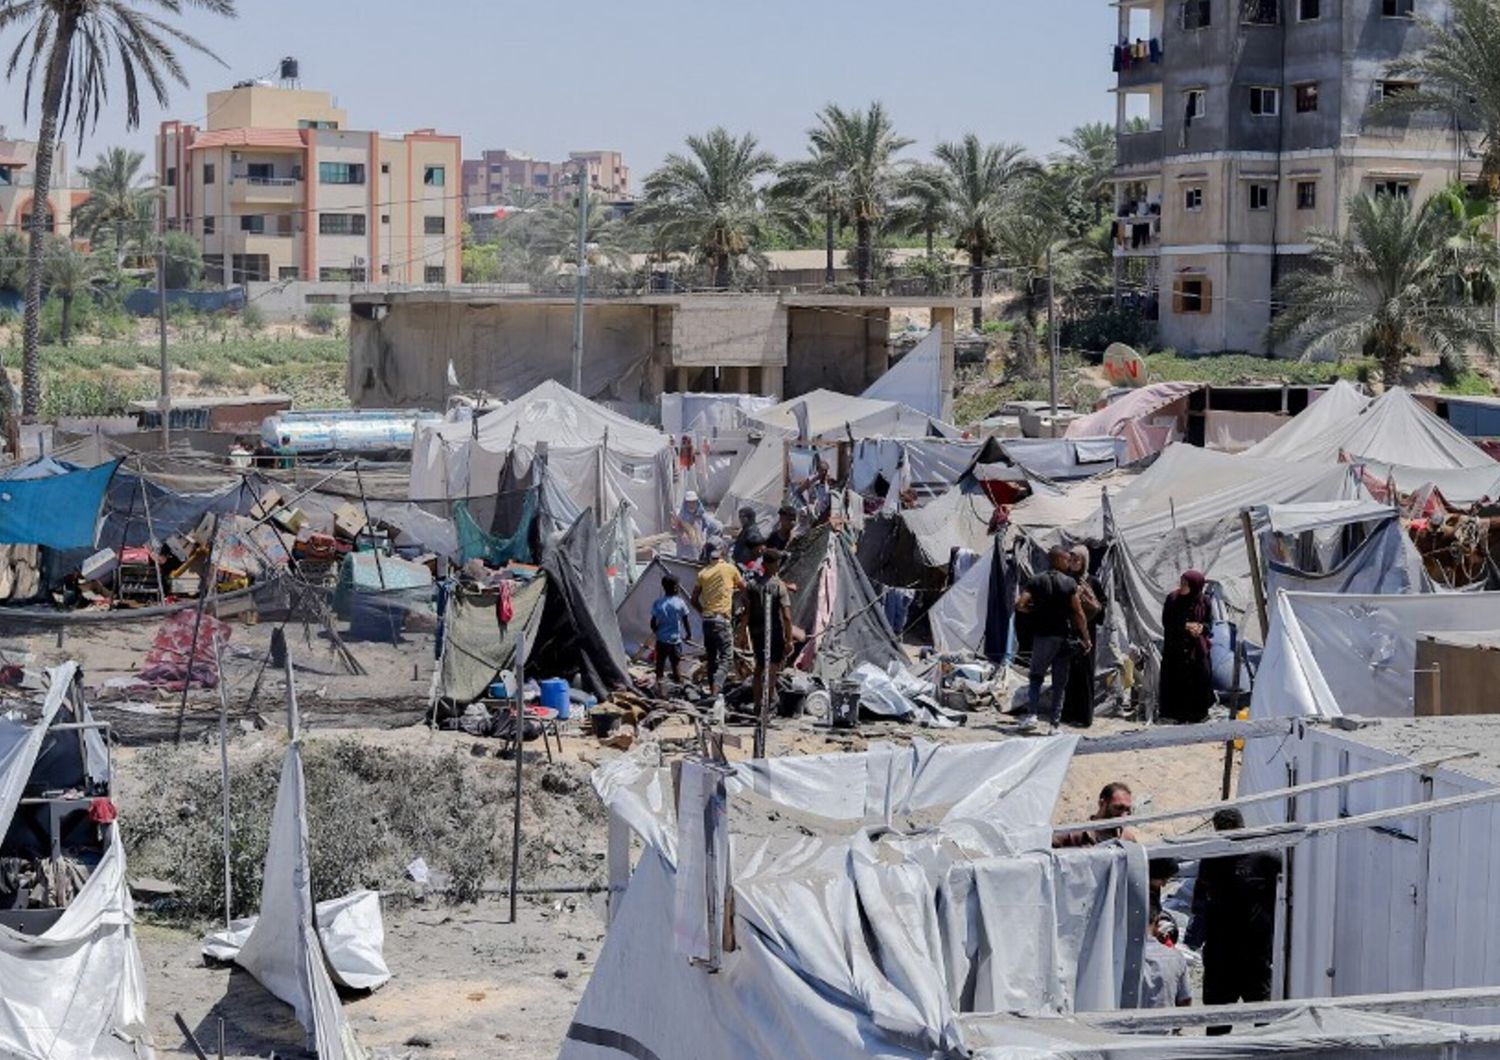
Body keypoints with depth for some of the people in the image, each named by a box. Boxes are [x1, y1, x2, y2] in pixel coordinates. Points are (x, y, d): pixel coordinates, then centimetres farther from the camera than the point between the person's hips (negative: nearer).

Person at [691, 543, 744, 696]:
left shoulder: (703, 573, 7)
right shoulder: (730, 568, -2)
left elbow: (694, 600, 9)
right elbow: (743, 588, 14)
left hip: (707, 619, 5)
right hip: (722, 620, -4)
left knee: (711, 658, 15)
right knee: (725, 657, -4)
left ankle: (712, 691, 20)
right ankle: (716, 691, -20)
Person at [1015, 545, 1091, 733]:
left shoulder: (1037, 581, 0)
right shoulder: (1070, 583, -4)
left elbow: (1020, 605, -9)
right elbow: (1079, 614, -5)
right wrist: (1086, 639, 3)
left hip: (1042, 636, 1)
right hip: (1064, 638, -1)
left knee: (1036, 676, 12)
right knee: (1060, 683, 7)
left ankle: (1031, 714, -8)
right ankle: (1055, 723, 4)